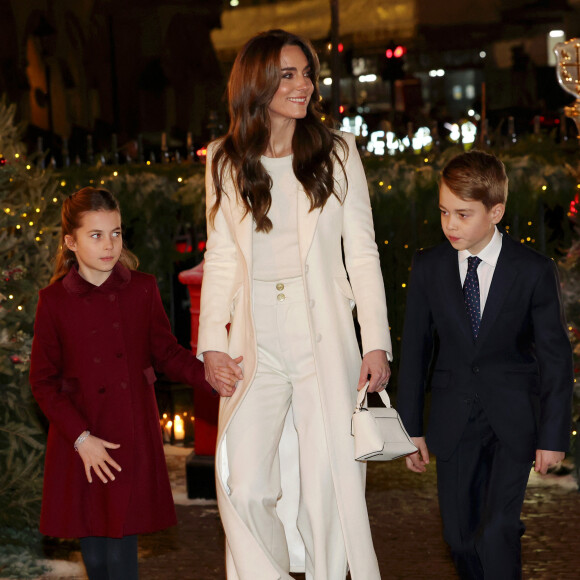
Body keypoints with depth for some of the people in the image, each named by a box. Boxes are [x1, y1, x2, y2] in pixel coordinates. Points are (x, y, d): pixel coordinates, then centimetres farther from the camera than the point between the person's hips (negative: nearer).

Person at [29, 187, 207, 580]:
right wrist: (80, 437, -9)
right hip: (80, 441, 0)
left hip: (133, 439, 0)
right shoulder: (54, 301, -2)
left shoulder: (142, 290, 1)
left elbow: (165, 353, 7)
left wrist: (207, 373, -14)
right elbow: (43, 381, 0)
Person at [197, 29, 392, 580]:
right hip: (255, 343, 1)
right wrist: (212, 344, 1)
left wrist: (376, 343, -3)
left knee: (328, 483, -2)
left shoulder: (338, 153, 5)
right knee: (244, 487, -10)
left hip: (324, 338, 0)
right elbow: (220, 258, 10)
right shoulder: (226, 160, 8)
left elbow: (362, 253, 4)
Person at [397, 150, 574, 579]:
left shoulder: (535, 271, -9)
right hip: (454, 421, 3)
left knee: (497, 532, -16)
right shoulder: (428, 268, -2)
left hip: (513, 419, -3)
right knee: (460, 537, 5)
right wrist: (411, 427, 4)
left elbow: (555, 355, -4)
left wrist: (554, 433, -6)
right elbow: (415, 348, 4)